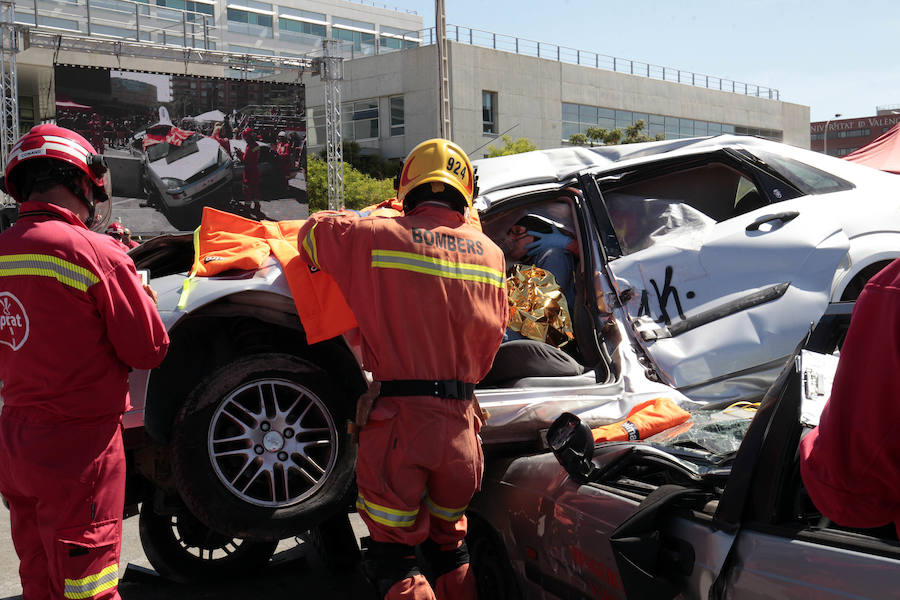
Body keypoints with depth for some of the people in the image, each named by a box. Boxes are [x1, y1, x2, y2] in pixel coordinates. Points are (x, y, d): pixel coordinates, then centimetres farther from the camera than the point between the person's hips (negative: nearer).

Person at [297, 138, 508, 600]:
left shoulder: (376, 238, -4)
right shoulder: (489, 253, 8)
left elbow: (313, 232, 13)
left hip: (398, 419, -4)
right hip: (460, 423, 4)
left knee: (393, 554, 7)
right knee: (449, 544, 22)